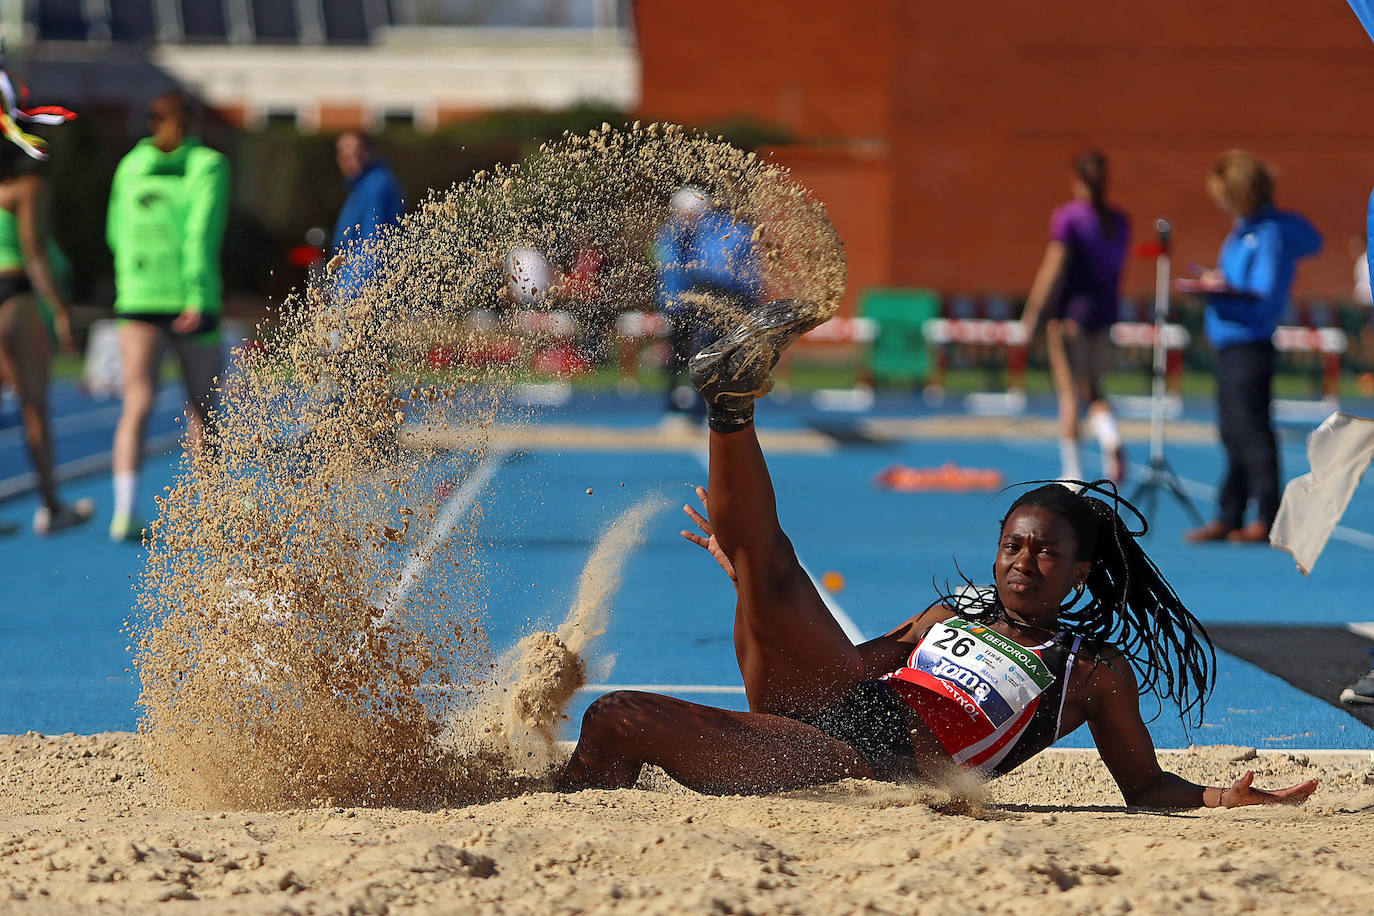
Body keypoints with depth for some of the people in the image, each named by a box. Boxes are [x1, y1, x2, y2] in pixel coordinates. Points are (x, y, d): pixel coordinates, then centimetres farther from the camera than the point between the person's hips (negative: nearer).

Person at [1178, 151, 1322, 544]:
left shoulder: (1270, 235, -16)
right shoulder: (1244, 228, 11)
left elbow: (1266, 301, -20)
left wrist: (1223, 292, -25)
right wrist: (1215, 284, 12)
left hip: (1249, 346, -10)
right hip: (1230, 345, 10)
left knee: (1252, 431, -7)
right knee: (1234, 434, 13)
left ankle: (1267, 519, -3)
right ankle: (1229, 517, 18)